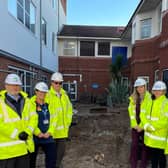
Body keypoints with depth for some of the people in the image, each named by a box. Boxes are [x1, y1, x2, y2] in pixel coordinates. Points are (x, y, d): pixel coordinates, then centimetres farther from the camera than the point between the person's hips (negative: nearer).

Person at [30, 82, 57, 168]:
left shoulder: (48, 104, 6)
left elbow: (52, 119, 7)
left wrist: (49, 132, -3)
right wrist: (38, 133, -13)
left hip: (47, 136, 4)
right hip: (34, 136, -3)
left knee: (52, 156, 1)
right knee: (32, 159, 14)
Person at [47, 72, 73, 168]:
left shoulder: (64, 95, 6)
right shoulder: (48, 95, -13)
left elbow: (69, 109, 14)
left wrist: (67, 122, 9)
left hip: (63, 130, 5)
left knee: (61, 150, 14)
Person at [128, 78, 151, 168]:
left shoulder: (149, 97, -12)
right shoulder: (133, 98, 3)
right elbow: (131, 111, 4)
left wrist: (142, 126, -11)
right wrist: (135, 125, -3)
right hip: (135, 126, 4)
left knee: (144, 146, 10)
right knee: (134, 145, 11)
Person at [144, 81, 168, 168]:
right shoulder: (152, 101, 8)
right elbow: (147, 116, 12)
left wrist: (152, 127, -16)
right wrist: (146, 126, -3)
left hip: (160, 136, -7)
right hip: (151, 136, 7)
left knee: (161, 156, 10)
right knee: (153, 155, 21)